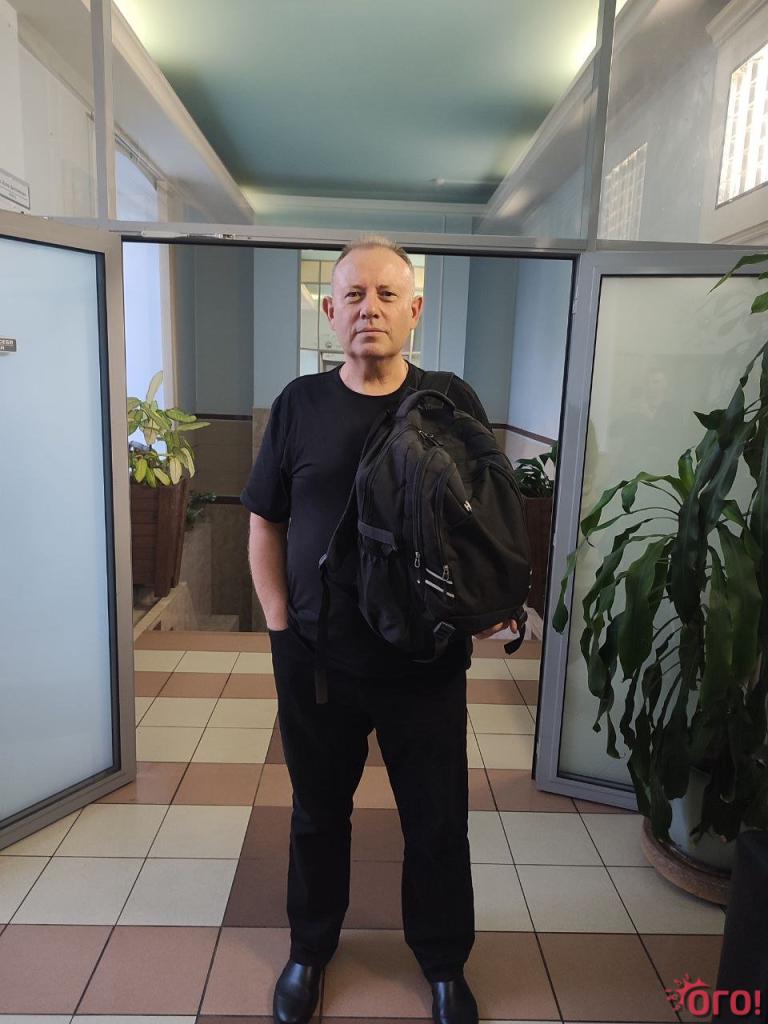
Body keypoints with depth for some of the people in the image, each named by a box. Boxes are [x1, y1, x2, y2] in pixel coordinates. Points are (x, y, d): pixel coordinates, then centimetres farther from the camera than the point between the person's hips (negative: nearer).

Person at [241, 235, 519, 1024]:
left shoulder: (454, 402, -3)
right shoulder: (299, 404, -1)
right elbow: (265, 524, 4)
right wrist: (280, 626, -1)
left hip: (427, 662, 0)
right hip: (315, 657, 1)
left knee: (438, 822, 15)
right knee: (317, 813, 20)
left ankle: (444, 960, 43)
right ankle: (310, 948, 46)